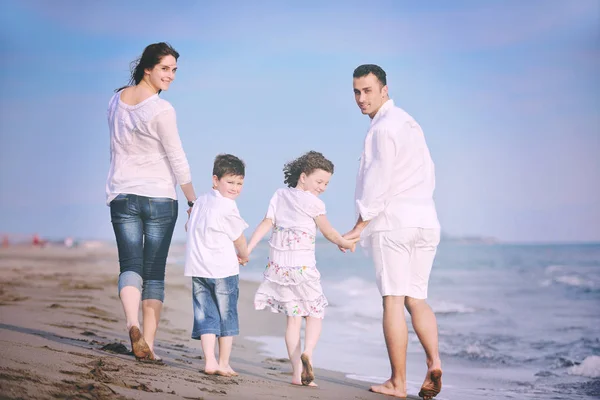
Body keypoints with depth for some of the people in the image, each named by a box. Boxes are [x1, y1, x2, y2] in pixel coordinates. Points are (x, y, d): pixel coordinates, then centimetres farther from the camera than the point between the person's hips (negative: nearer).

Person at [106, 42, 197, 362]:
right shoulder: (161, 110, -13)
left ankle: (132, 323, -27)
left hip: (121, 196, 4)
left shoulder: (116, 100, 7)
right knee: (155, 273, 3)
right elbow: (177, 159, -8)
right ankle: (148, 344, 2)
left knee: (130, 266, -1)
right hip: (159, 198, -4)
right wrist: (193, 201, 1)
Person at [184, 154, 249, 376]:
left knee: (206, 315, 6)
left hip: (198, 268, 6)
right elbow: (239, 240, -2)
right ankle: (223, 364, 10)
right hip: (223, 269, -6)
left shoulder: (201, 201, 13)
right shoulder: (227, 207, -11)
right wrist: (244, 256, 20)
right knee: (226, 316, 5)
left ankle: (209, 362, -1)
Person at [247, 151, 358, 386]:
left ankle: (297, 373, 5)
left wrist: (247, 250, 2)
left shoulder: (279, 196, 10)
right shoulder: (313, 202, -6)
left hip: (278, 265, 5)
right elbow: (328, 232, -5)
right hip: (302, 266, -5)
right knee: (315, 313, 10)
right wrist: (344, 243, 13)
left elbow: (266, 224, 3)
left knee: (293, 317, 11)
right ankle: (307, 352, -18)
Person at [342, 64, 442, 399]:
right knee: (416, 299, 10)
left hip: (393, 222, -8)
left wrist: (359, 227, -9)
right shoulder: (409, 122, 20)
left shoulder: (384, 127, -9)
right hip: (425, 221, 9)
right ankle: (434, 362, -9)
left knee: (393, 300, -5)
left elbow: (378, 182, -13)